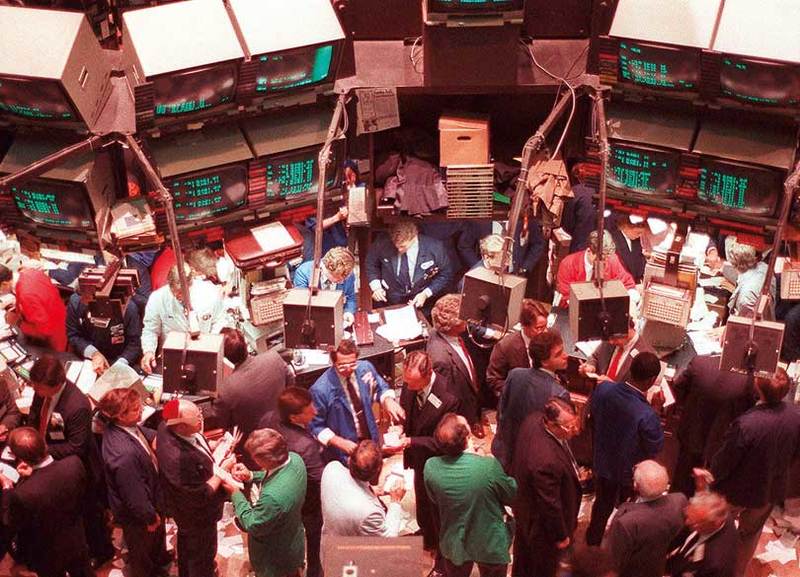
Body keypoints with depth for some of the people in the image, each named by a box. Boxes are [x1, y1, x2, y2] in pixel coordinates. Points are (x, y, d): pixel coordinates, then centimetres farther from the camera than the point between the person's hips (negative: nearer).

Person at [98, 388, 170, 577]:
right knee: (141, 552, 24)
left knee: (158, 535, 37)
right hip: (136, 515, -9)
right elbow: (134, 496, -32)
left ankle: (159, 560, 66)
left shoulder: (120, 426, -18)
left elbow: (151, 436, 5)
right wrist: (150, 517, -16)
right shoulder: (124, 453, -45)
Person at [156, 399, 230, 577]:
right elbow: (201, 496, -32)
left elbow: (194, 450, 1)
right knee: (202, 551, 22)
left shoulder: (167, 425, -22)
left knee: (187, 541, 35)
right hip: (197, 515, -8)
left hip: (185, 503, 8)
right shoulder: (179, 458, -46)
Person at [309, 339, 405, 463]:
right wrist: (340, 442, -26)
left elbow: (380, 388, 7)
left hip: (371, 440, 5)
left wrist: (388, 401, -15)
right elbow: (316, 426, -14)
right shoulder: (320, 389, -25)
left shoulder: (365, 368, -12)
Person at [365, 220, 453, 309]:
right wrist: (376, 287, -5)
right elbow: (371, 263, 9)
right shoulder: (383, 245, -11)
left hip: (420, 304, 0)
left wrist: (426, 294, -13)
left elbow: (445, 275, -1)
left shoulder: (435, 248, -14)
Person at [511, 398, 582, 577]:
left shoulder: (533, 419, -21)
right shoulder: (547, 461, -45)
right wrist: (561, 536, -15)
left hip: (524, 505, 8)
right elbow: (550, 505, -29)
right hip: (541, 523, -8)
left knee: (524, 552, 36)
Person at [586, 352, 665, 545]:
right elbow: (655, 448, -21)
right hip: (630, 471, -4)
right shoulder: (646, 415, -40)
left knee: (602, 504, 31)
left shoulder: (603, 389, -25)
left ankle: (592, 541, 52)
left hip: (603, 462, 4)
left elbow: (593, 413, -3)